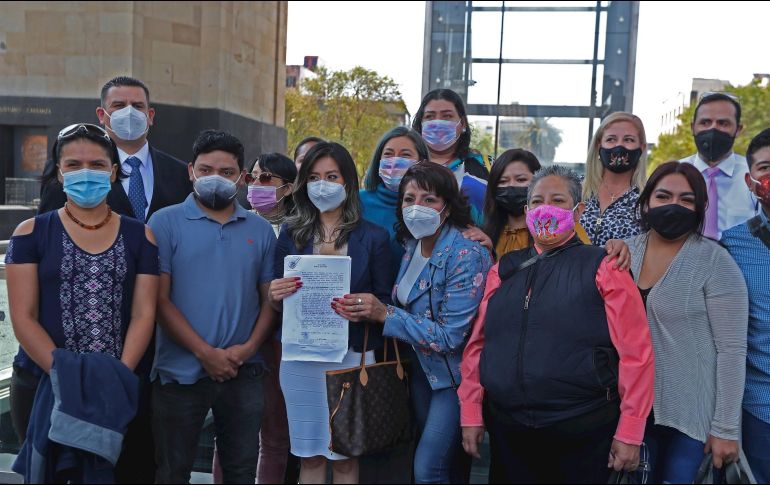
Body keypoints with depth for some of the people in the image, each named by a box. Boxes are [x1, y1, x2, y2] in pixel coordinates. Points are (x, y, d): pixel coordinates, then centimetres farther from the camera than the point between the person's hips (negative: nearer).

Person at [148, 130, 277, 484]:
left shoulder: (260, 230, 8)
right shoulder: (165, 222, -3)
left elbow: (269, 298, 8)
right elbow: (159, 299, -8)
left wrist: (249, 347, -9)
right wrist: (205, 352, -13)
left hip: (243, 373, 3)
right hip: (181, 372, -3)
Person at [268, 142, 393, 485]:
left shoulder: (373, 237, 1)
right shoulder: (291, 233, 6)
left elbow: (384, 303, 2)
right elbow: (276, 302, 10)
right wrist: (276, 296, -12)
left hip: (352, 356, -2)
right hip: (300, 357, 2)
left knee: (345, 457, 6)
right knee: (309, 456, 9)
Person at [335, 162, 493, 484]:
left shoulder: (467, 256, -22)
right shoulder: (412, 246, 0)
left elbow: (450, 336, -24)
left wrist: (384, 313, -26)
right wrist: (364, 311, -9)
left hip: (452, 374, -7)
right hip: (422, 369, 7)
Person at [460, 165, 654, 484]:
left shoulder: (603, 268, -4)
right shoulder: (503, 270, 9)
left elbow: (634, 353, -7)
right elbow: (477, 344, 9)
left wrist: (629, 432, -9)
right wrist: (471, 414, 5)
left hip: (582, 432, -3)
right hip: (507, 430, 4)